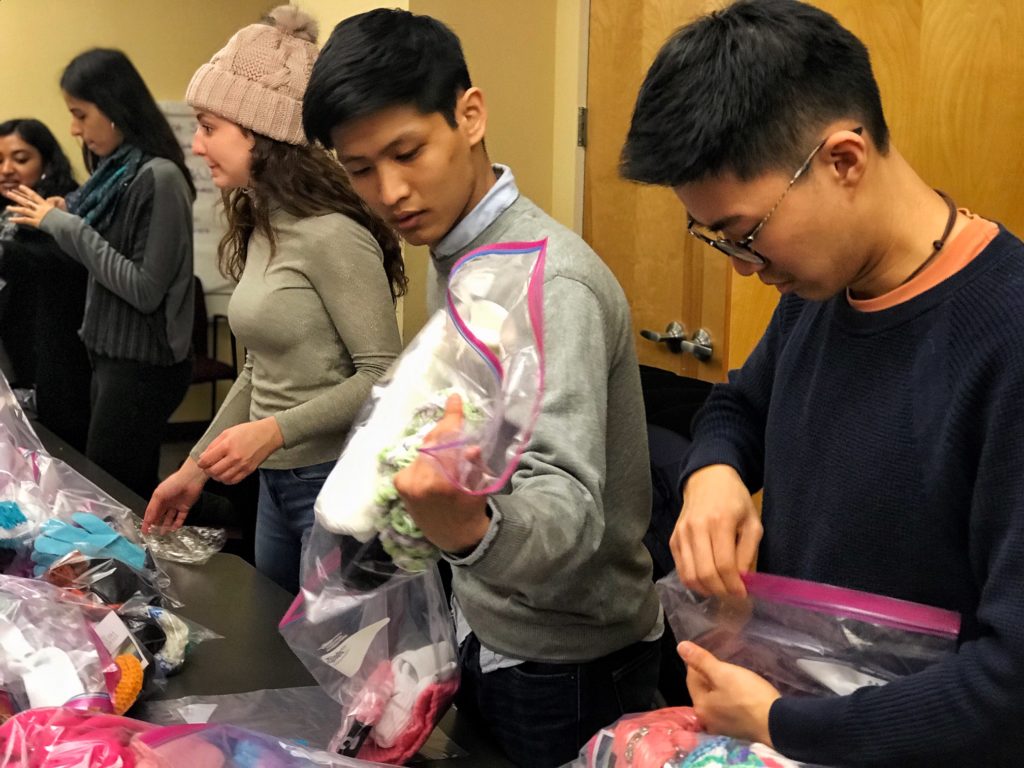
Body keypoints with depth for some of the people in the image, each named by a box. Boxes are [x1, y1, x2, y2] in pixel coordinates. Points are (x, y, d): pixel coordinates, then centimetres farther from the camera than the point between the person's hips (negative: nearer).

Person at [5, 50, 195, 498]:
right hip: (113, 354, 8)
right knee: (128, 495, 13)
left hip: (143, 364, -8)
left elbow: (145, 289, -20)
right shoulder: (118, 171, 9)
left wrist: (70, 227, -17)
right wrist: (62, 218, 1)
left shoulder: (158, 178, -17)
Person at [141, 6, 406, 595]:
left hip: (341, 480, -8)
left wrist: (274, 431, -24)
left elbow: (383, 374, -18)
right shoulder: (261, 227, 7)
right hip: (277, 482, 8)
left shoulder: (331, 236, -19)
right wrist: (196, 468, 15)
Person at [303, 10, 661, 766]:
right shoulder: (456, 257, 1)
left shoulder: (548, 281, -27)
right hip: (489, 630, 8)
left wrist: (471, 528, -57)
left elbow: (567, 510, -38)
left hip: (564, 663, -8)